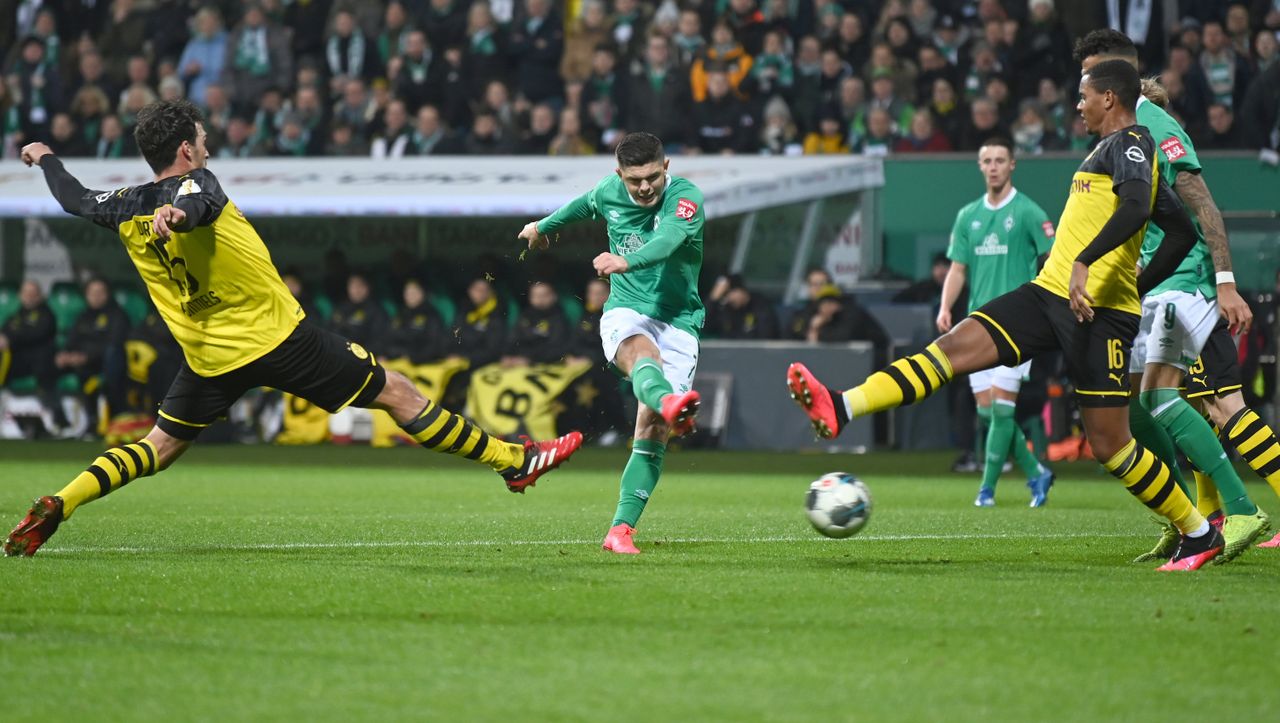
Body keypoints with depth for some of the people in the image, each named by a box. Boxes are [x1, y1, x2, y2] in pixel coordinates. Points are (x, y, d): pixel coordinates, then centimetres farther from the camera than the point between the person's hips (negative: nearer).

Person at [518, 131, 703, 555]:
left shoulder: (686, 198, -12)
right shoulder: (610, 192, 3)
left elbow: (668, 239, -33)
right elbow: (586, 205, 28)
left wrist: (627, 261, -54)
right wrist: (545, 226, 48)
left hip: (678, 321, -1)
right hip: (626, 313, 1)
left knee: (652, 430, -11)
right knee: (642, 351, -37)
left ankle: (621, 530, -8)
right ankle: (666, 400, -72)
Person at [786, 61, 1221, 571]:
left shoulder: (1130, 144, -6)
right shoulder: (1115, 150, 21)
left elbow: (1136, 207, -27)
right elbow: (1182, 232, 27)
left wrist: (1086, 261, -36)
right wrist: (1138, 288, 25)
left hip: (1100, 310, -9)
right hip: (1050, 294, 9)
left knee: (1108, 443, -6)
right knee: (955, 346, -6)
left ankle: (1199, 534, 8)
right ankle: (839, 410, -16)